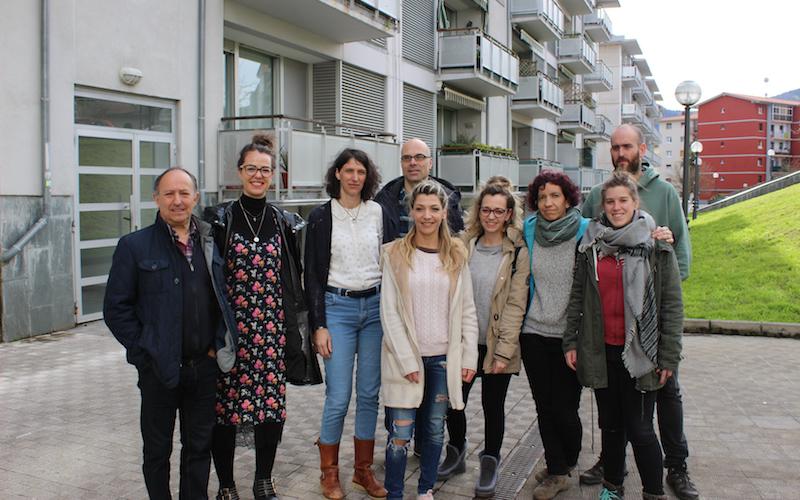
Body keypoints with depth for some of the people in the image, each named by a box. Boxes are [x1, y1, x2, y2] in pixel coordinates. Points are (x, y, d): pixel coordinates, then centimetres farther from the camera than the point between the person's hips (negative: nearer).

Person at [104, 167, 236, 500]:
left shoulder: (210, 242, 6)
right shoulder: (134, 245, -5)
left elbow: (223, 299, 12)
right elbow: (116, 308, -5)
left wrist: (218, 345, 3)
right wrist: (144, 351, -10)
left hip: (204, 366, 3)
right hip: (159, 369, -3)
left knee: (200, 446, 15)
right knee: (157, 450, 13)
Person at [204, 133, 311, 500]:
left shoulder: (284, 222, 8)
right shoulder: (219, 219, -1)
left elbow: (293, 281, 11)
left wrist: (291, 331, 8)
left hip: (272, 327, 3)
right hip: (230, 327, -2)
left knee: (272, 402, 6)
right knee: (226, 402, 2)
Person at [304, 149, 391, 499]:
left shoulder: (377, 212, 5)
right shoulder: (321, 216, -2)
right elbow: (313, 274, -2)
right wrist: (319, 325, -7)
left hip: (375, 306, 3)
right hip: (337, 307, -3)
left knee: (369, 394, 8)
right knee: (338, 398, -4)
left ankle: (364, 470, 23)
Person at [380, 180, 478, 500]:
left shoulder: (456, 255, 4)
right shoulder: (395, 254, -4)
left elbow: (467, 310, 5)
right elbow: (389, 312, -7)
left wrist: (469, 356, -1)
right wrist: (407, 360, -12)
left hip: (444, 357, 3)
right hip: (405, 357, -2)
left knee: (434, 428, 12)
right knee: (401, 432, -1)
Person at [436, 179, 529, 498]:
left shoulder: (518, 253, -7)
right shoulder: (465, 246, 3)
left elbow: (515, 305, -10)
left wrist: (504, 352, -13)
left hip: (497, 347, -3)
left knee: (493, 406, 9)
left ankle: (490, 463, 30)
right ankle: (455, 454, 34)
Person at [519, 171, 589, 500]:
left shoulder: (586, 232, -7)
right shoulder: (528, 230, 2)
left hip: (569, 335, -3)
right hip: (534, 333, 3)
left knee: (564, 408, -1)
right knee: (544, 407, 9)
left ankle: (567, 463, 26)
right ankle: (557, 472, 24)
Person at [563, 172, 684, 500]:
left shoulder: (656, 246, -4)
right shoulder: (591, 245, 6)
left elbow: (672, 304, -4)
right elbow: (576, 297, 9)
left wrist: (669, 356, -8)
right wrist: (571, 342, 4)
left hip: (639, 351, -3)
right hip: (601, 351, 3)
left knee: (639, 429, -1)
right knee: (610, 424, 15)